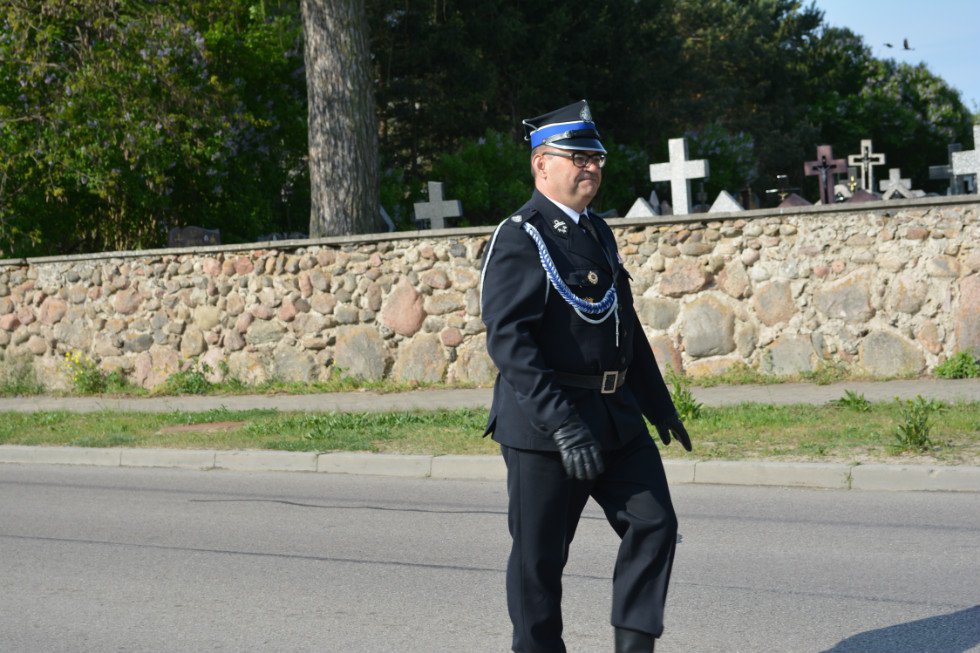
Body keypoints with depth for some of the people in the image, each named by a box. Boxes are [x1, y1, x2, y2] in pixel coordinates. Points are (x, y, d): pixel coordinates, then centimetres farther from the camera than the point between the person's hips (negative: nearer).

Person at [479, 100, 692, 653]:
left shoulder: (598, 232, 16)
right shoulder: (519, 240, -11)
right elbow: (509, 342, -21)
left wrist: (660, 406, 22)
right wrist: (563, 426, -27)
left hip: (617, 415, 8)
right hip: (544, 421, -7)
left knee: (654, 524, -1)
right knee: (540, 556, 2)